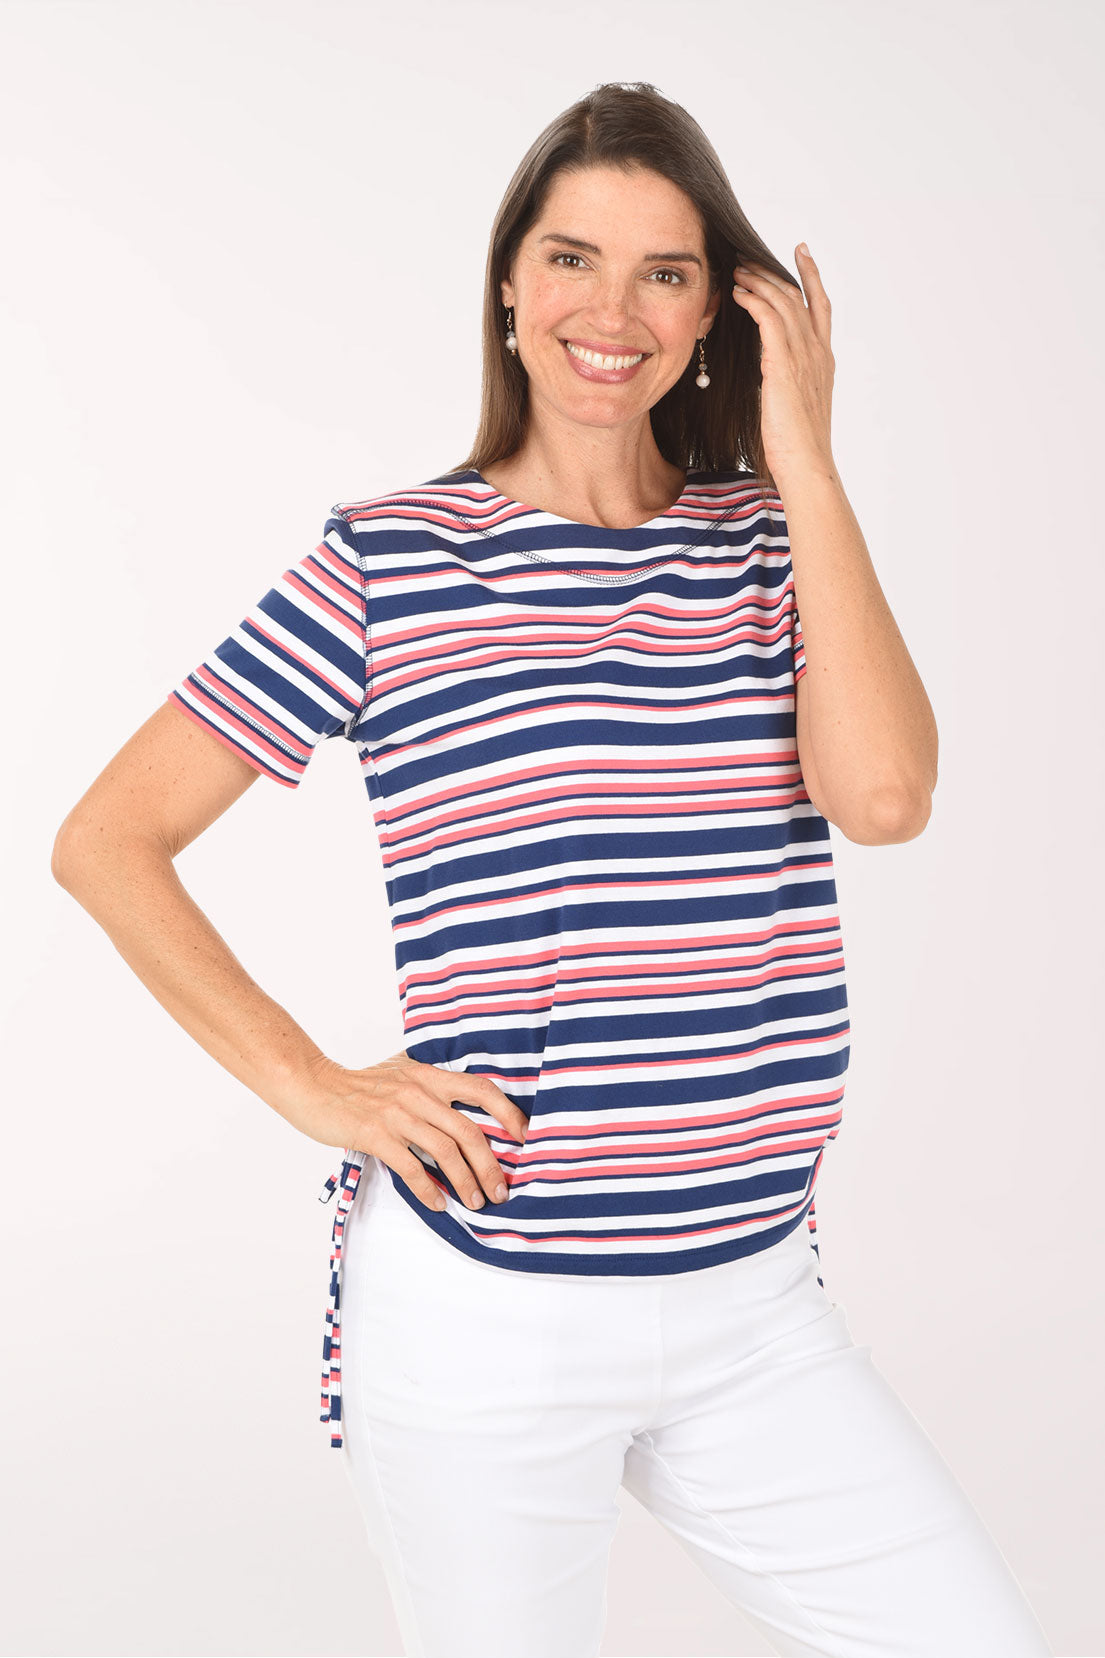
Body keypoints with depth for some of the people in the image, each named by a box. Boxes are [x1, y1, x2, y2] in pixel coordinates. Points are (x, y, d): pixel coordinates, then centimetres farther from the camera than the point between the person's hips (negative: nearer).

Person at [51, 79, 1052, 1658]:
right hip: (487, 1312, -3)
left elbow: (881, 793, -15)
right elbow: (106, 841, -1)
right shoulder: (389, 559, -4)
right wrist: (316, 1088, -7)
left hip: (754, 1300, 3)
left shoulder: (770, 542, 5)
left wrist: (802, 456, -9)